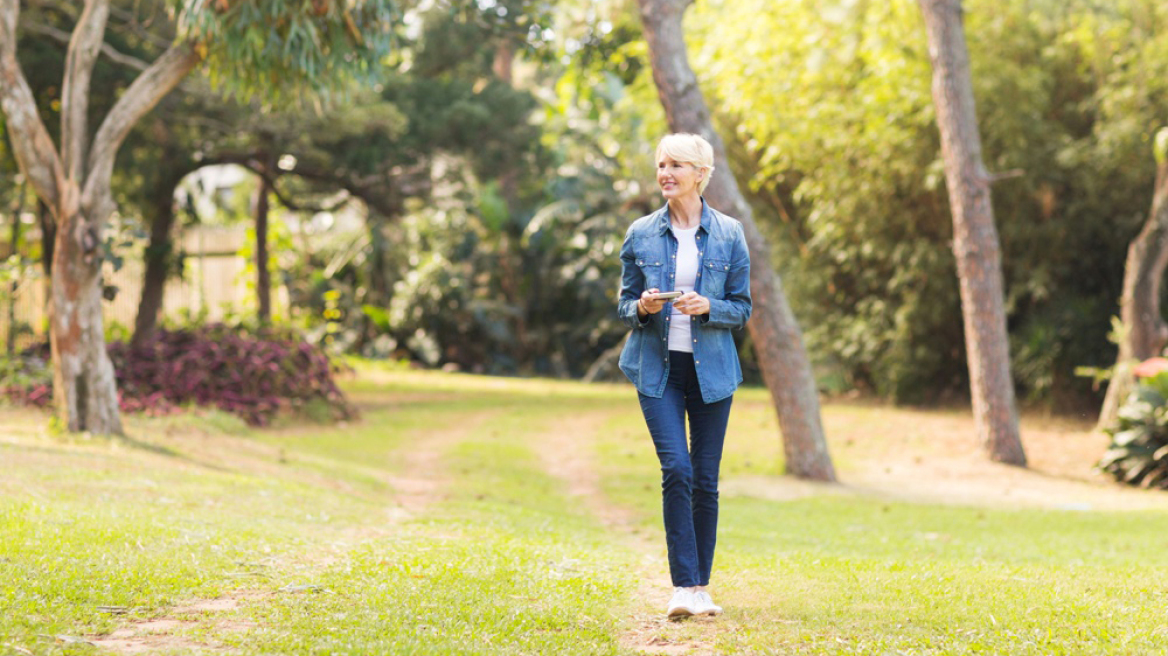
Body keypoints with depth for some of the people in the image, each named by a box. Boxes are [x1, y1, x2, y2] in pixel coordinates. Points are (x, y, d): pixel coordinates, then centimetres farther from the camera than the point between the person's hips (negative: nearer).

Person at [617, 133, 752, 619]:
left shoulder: (728, 234, 2)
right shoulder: (642, 234, 4)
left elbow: (742, 308, 4)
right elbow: (624, 304, 8)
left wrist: (708, 307, -16)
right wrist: (642, 308, -14)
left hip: (710, 369, 1)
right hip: (658, 367, 0)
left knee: (705, 480, 4)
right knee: (676, 470, -14)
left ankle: (700, 586, 15)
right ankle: (684, 586, -12)